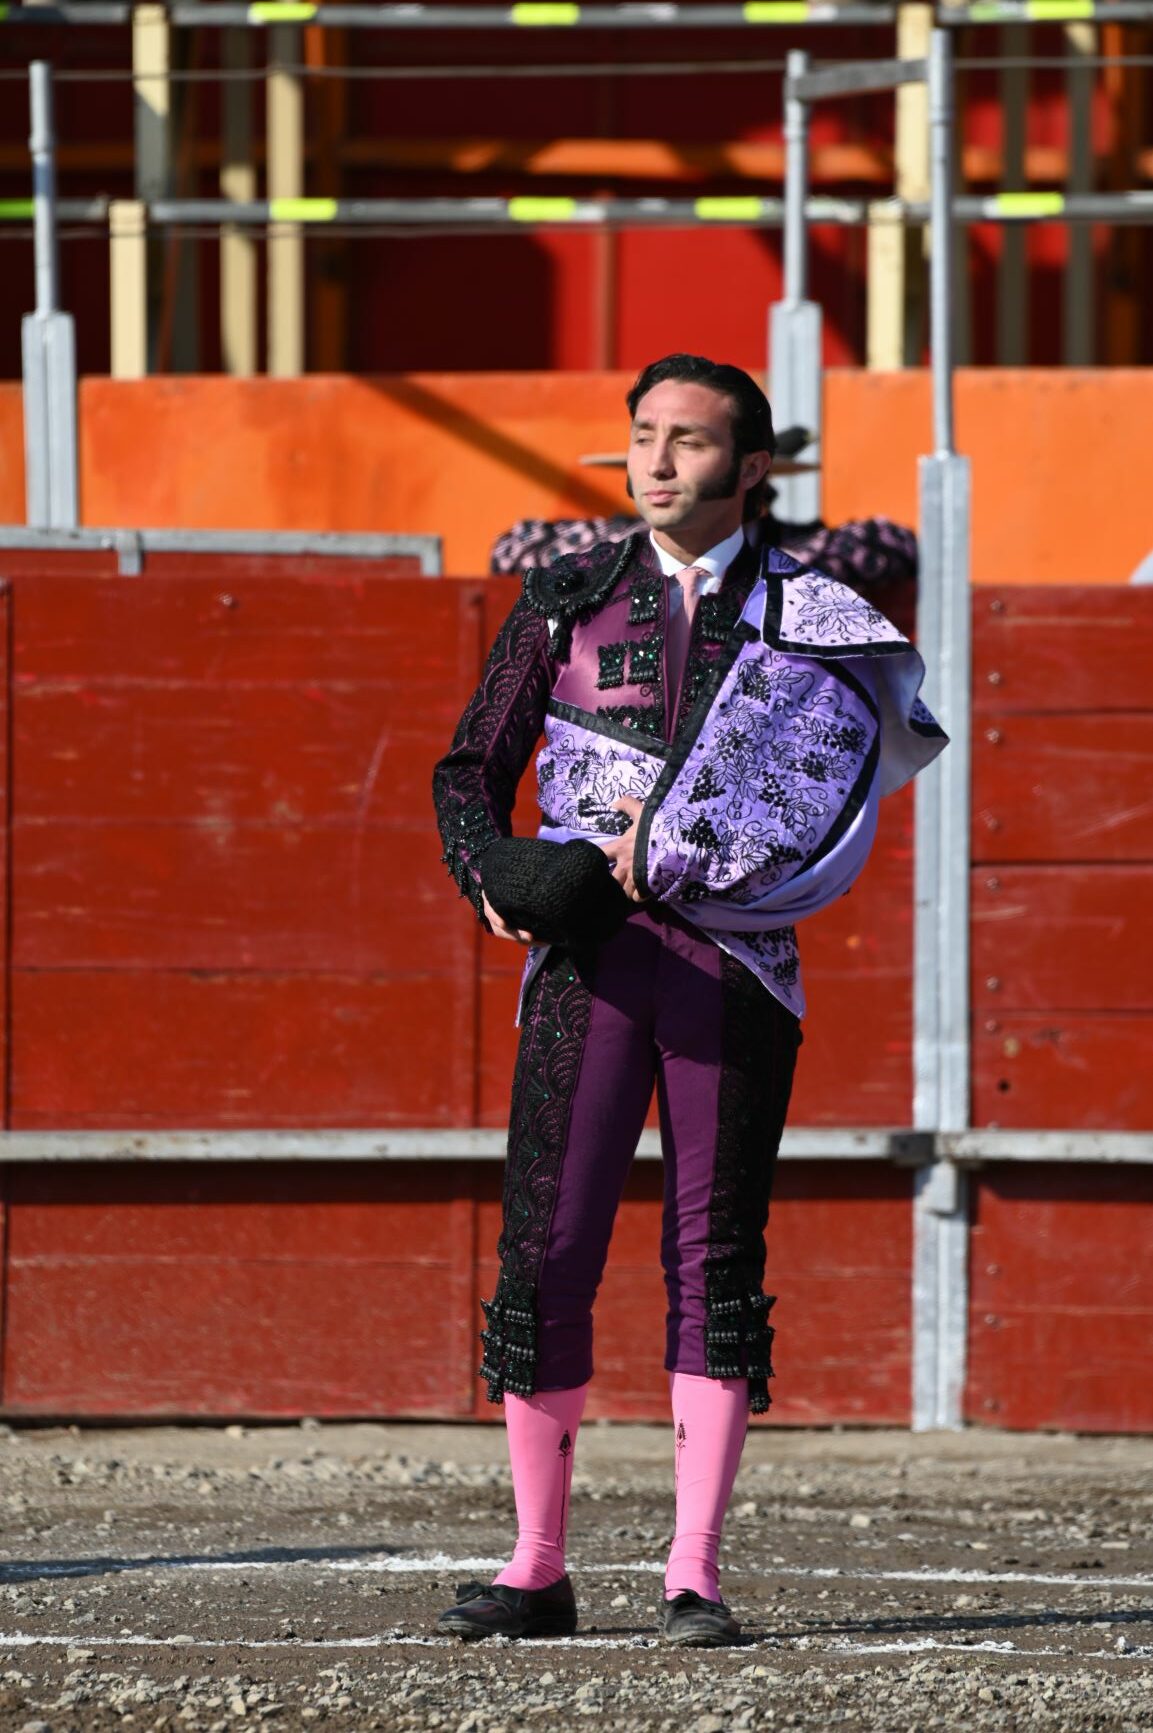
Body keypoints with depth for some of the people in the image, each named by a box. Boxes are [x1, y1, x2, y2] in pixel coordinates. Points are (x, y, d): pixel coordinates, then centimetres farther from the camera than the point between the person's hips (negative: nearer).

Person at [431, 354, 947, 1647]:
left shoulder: (807, 612, 9)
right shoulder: (568, 601, 13)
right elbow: (472, 767, 16)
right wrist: (492, 880, -6)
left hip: (735, 959, -1)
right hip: (587, 954, 1)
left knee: (716, 1258, -4)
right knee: (545, 1249, -5)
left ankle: (694, 1575, -3)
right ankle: (536, 1568, 3)